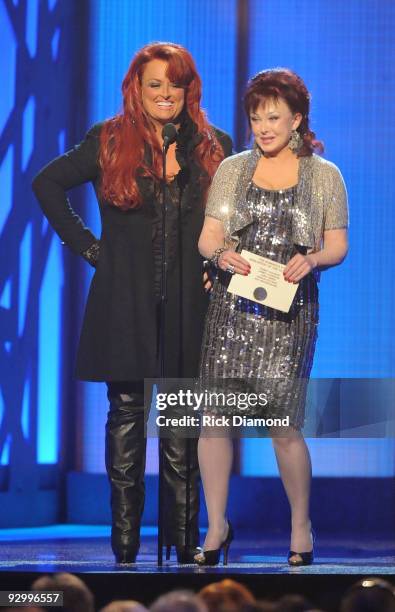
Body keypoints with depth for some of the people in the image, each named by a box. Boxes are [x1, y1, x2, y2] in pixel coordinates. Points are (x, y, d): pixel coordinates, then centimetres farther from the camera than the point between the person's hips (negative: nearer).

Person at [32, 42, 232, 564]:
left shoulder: (213, 147, 8)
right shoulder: (110, 142, 2)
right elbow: (48, 184, 8)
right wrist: (85, 244, 2)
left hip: (188, 301, 1)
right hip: (126, 301, -1)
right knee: (126, 411, 0)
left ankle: (184, 539, 7)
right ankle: (125, 538, 4)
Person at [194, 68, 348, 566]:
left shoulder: (324, 176, 5)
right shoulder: (232, 169, 10)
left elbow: (338, 245, 7)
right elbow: (208, 236, 9)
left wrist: (311, 260, -14)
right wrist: (222, 254, -13)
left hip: (289, 310, -2)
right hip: (232, 306, 2)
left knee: (284, 427, -4)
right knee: (214, 417, -3)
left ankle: (300, 525, 15)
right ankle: (216, 526, 11)